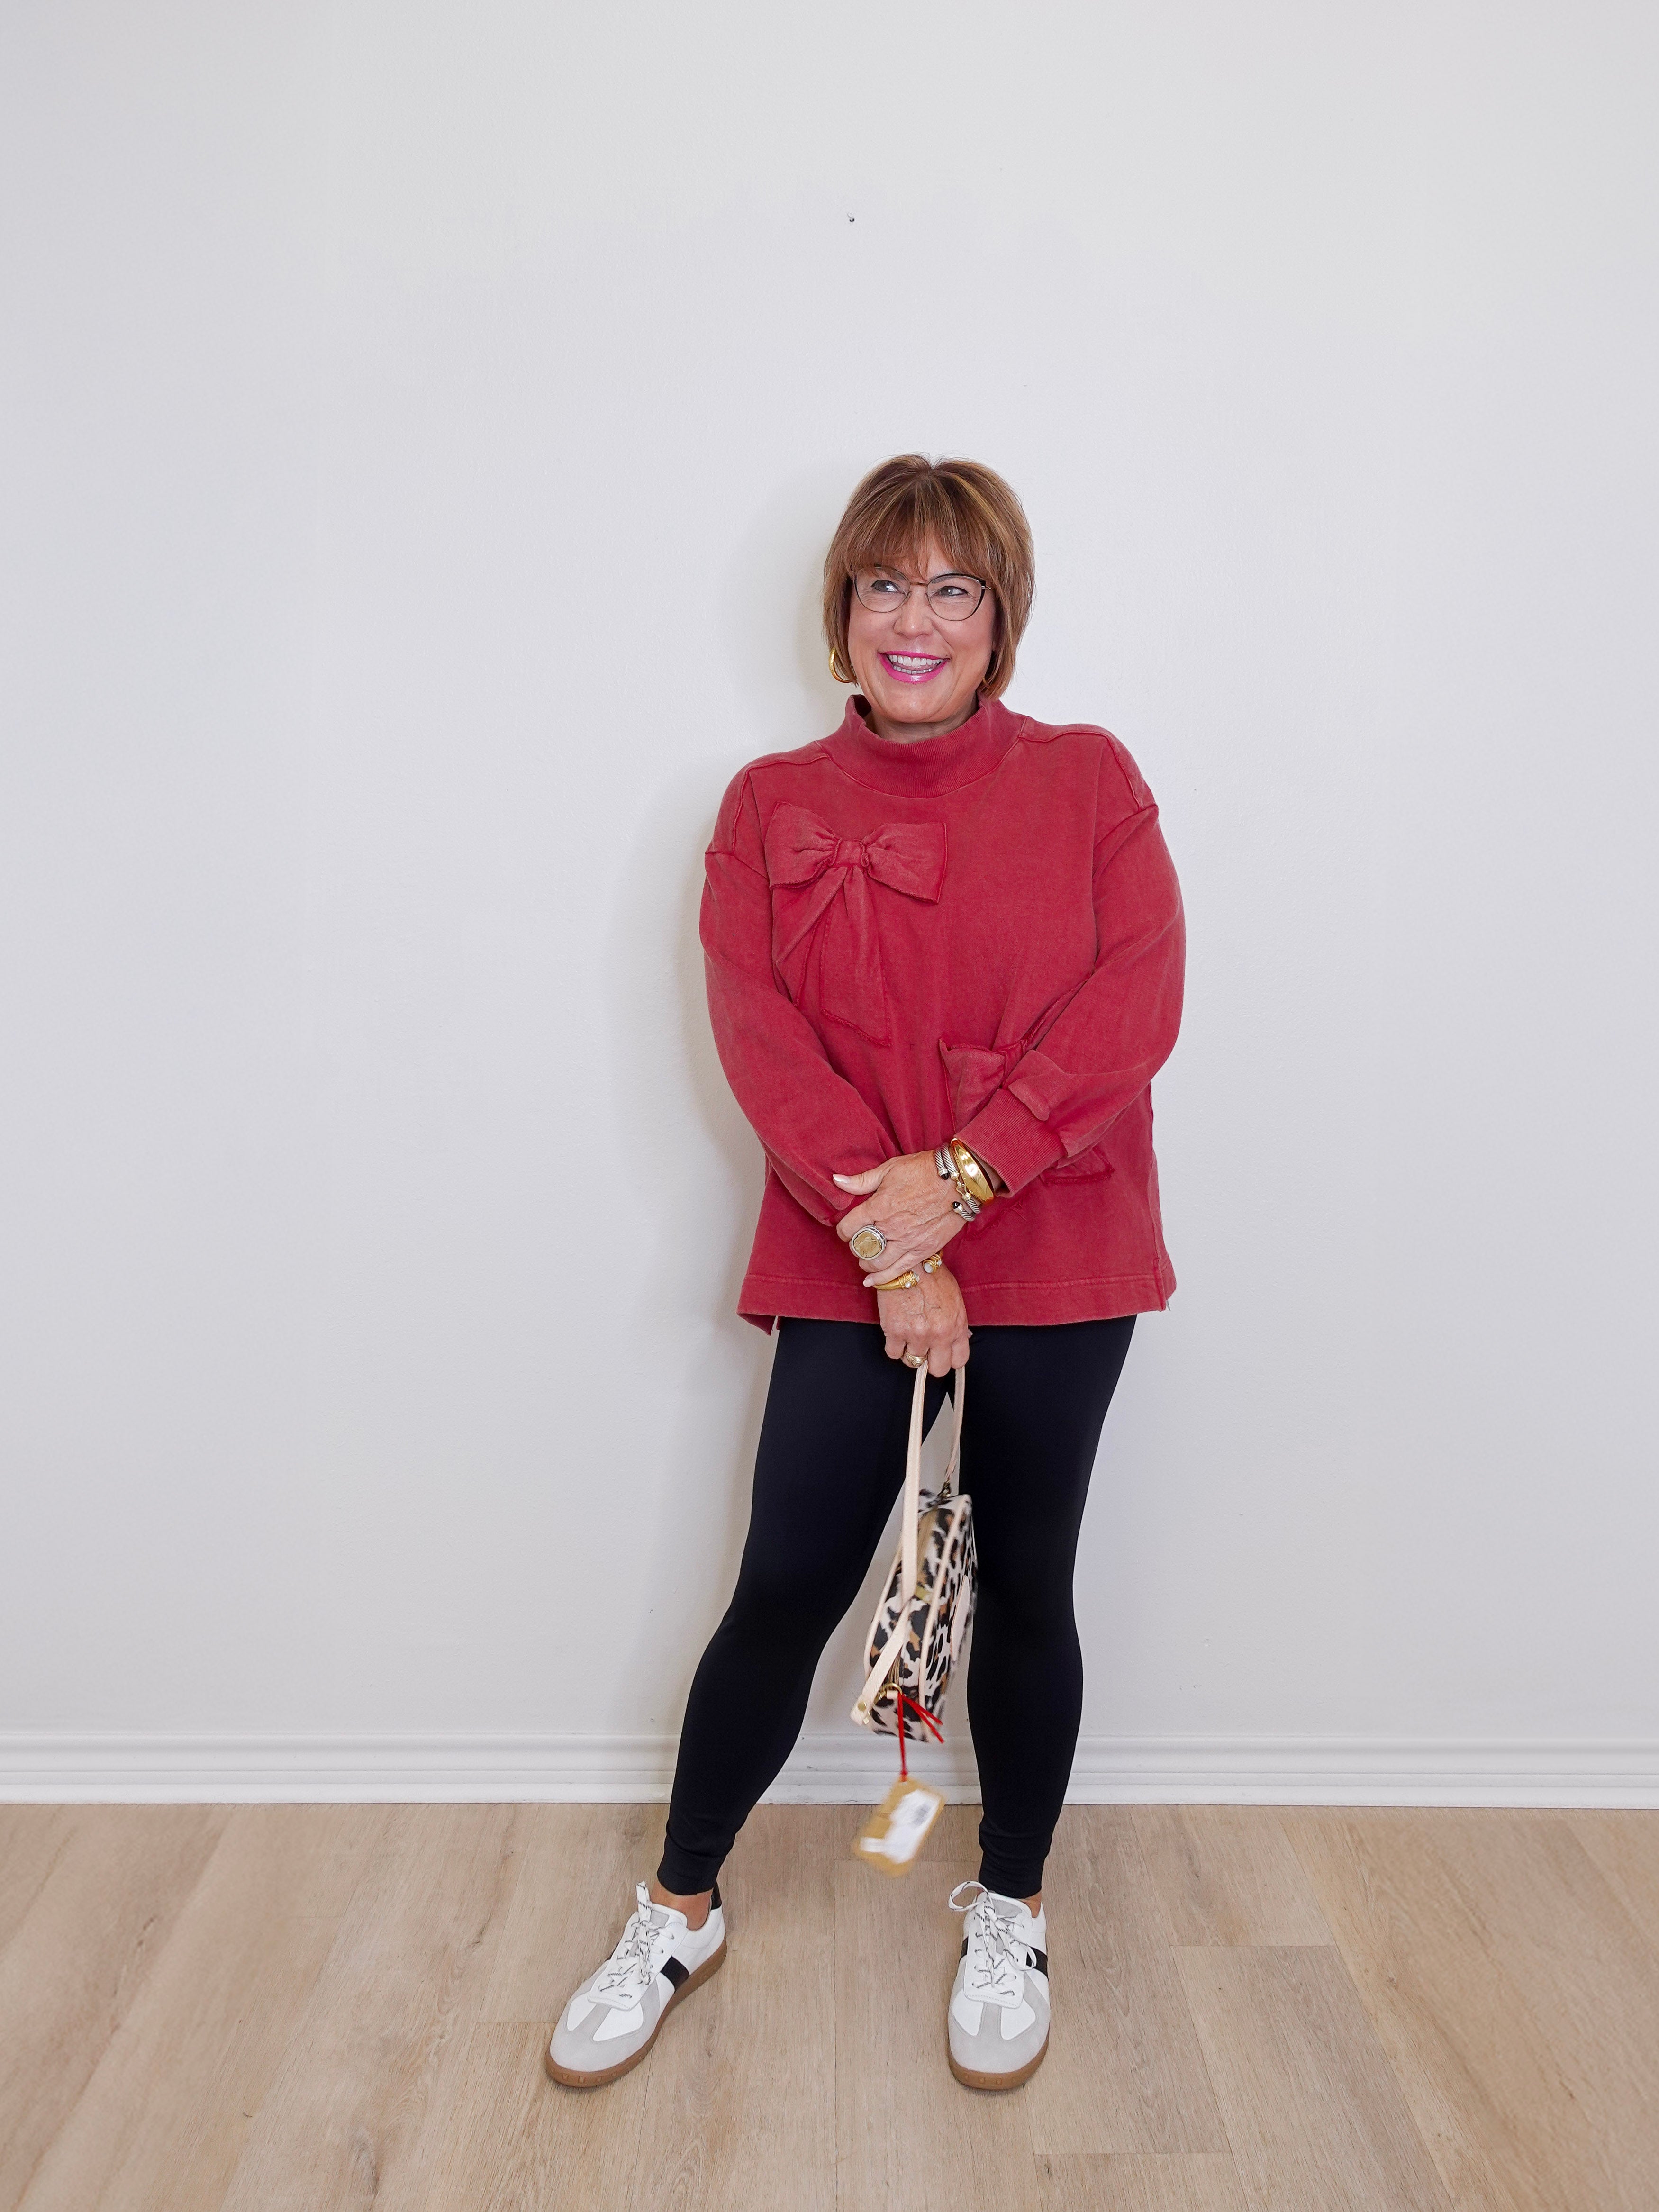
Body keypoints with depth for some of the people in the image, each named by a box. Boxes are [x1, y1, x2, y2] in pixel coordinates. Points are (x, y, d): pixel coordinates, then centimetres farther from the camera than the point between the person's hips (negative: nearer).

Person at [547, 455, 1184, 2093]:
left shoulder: (1090, 781, 4)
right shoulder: (772, 805, 5)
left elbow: (1136, 1001, -8)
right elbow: (759, 1030, -6)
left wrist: (962, 1175, -17)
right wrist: (887, 1240, -16)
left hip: (1054, 1264, 0)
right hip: (853, 1270, 0)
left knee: (1024, 1586, 12)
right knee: (783, 1591, 4)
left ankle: (1009, 1915, 34)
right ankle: (678, 1912, 27)